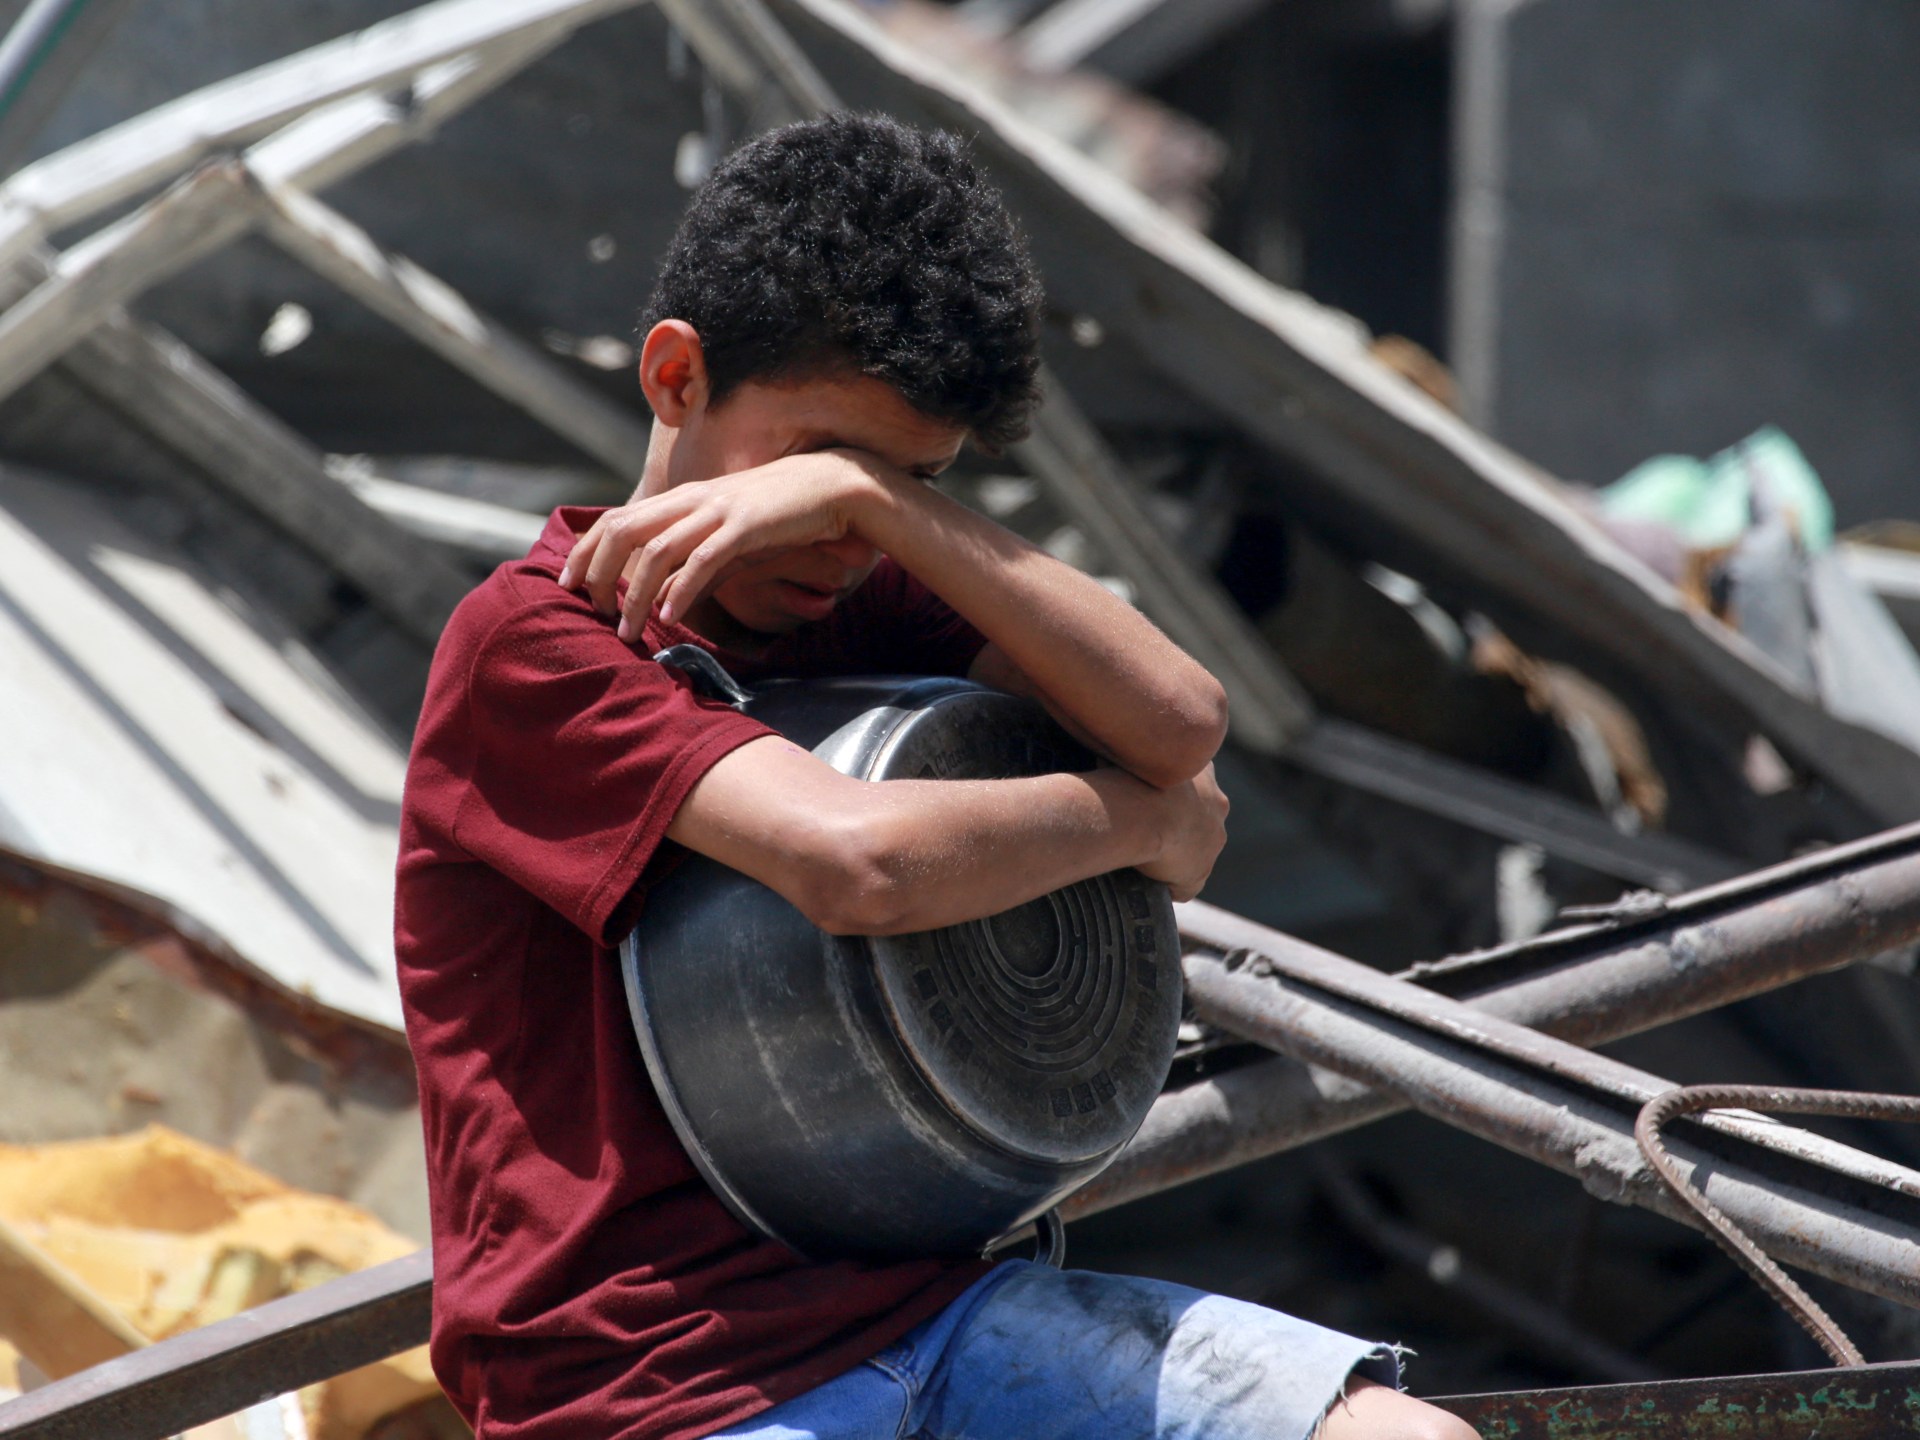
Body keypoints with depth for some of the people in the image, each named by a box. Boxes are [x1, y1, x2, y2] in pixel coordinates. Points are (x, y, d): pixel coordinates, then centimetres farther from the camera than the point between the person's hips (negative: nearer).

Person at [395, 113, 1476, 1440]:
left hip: (919, 1300, 7)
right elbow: (861, 861, -24)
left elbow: (1180, 724, -5)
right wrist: (1141, 820, -7)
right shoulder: (534, 644, -8)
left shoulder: (858, 608, 13)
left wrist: (881, 498, -12)